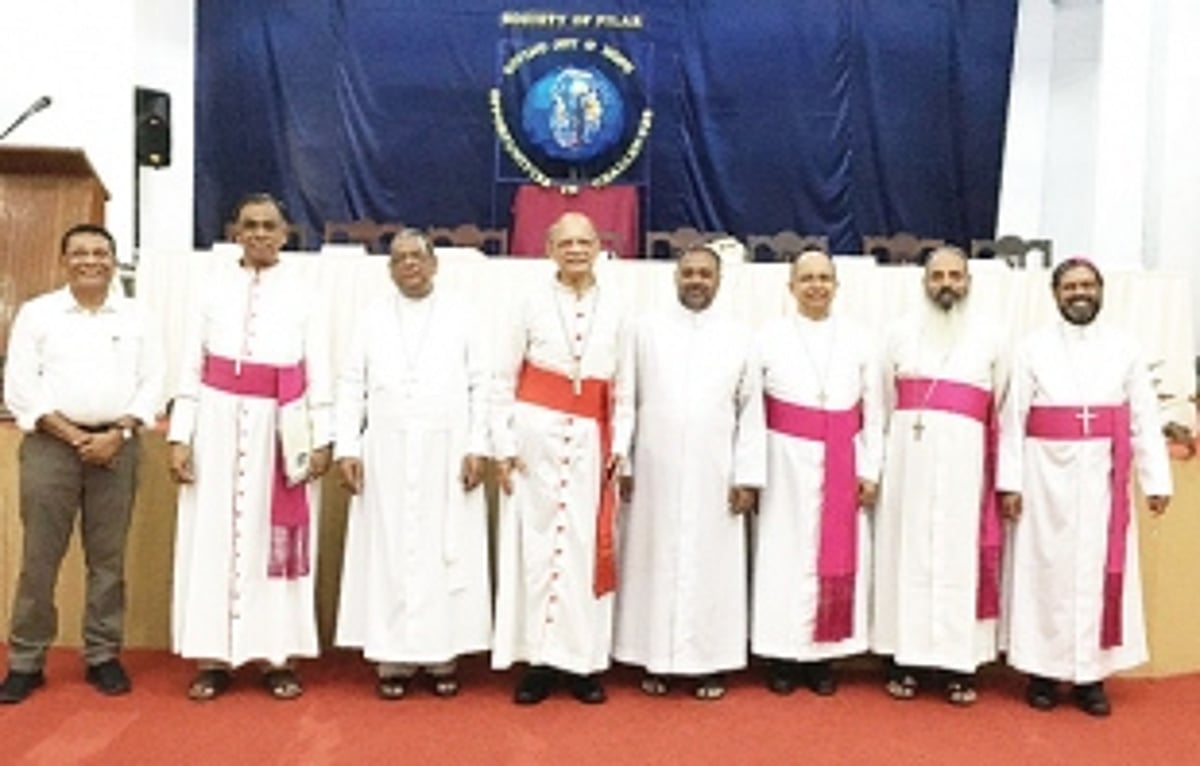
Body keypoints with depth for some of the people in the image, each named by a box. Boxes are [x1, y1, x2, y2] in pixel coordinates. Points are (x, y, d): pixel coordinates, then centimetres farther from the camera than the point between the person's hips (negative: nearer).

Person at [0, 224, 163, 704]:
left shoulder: (135, 318, 9)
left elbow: (151, 383, 4)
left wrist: (117, 434, -10)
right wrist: (72, 435, -11)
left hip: (116, 444, 1)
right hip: (50, 443, -1)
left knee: (109, 557, 6)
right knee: (40, 556, 1)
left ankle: (103, 655, 16)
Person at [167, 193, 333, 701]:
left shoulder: (301, 292, 6)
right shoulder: (215, 287, 7)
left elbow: (318, 370, 4)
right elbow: (191, 366, 5)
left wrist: (322, 439, -2)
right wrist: (180, 436, -2)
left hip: (281, 426, 0)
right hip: (220, 421, 1)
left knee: (276, 536, 3)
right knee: (214, 534, 2)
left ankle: (277, 656, 10)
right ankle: (213, 657, 10)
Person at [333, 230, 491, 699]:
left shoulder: (461, 317, 7)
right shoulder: (373, 318, 9)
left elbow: (481, 385, 3)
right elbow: (351, 385, 5)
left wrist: (478, 448, -6)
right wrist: (346, 448, -4)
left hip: (447, 455, 0)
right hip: (387, 456, 1)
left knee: (446, 552, 1)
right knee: (389, 554, 1)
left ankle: (442, 655, 8)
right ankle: (392, 657, 7)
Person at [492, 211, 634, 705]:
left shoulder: (614, 310, 7)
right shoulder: (534, 303, 3)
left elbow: (624, 390, 10)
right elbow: (506, 380, 3)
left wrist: (619, 447, 1)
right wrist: (504, 445, -4)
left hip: (589, 441, 1)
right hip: (536, 435, -1)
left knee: (585, 548, 2)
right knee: (535, 546, 1)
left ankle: (583, 660, 11)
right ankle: (537, 659, 9)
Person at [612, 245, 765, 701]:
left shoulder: (738, 338, 6)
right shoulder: (647, 332, 6)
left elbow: (751, 411, 4)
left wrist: (748, 476, -2)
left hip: (714, 475, 0)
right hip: (655, 471, 0)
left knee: (712, 565, 2)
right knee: (655, 562, 3)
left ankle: (709, 664, 11)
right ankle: (655, 661, 12)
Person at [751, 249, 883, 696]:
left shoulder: (858, 341, 8)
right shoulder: (769, 338, 1)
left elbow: (873, 414, 9)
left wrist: (870, 471, 3)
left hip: (843, 465, 2)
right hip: (787, 462, -2)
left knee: (838, 557, 3)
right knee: (785, 554, 0)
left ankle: (823, 656, 13)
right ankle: (781, 657, 10)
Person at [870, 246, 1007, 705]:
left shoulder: (989, 341, 10)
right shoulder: (901, 335, 11)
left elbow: (998, 415, 9)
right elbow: (885, 405, 8)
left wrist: (1004, 478, 3)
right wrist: (877, 466, 1)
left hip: (963, 462, 0)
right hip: (908, 459, 0)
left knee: (960, 557, -1)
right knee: (906, 551, -1)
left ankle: (958, 664, 5)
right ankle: (904, 660, 4)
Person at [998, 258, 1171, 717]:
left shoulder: (1124, 348, 6)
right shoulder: (1034, 348, 2)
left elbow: (1144, 420, 4)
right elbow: (1013, 418, -2)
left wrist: (1156, 481, 0)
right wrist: (1009, 482, -7)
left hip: (1103, 478, 1)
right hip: (1047, 476, -1)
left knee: (1100, 572, 5)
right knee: (1047, 570, 4)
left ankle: (1090, 675, 15)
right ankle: (1043, 672, 14)